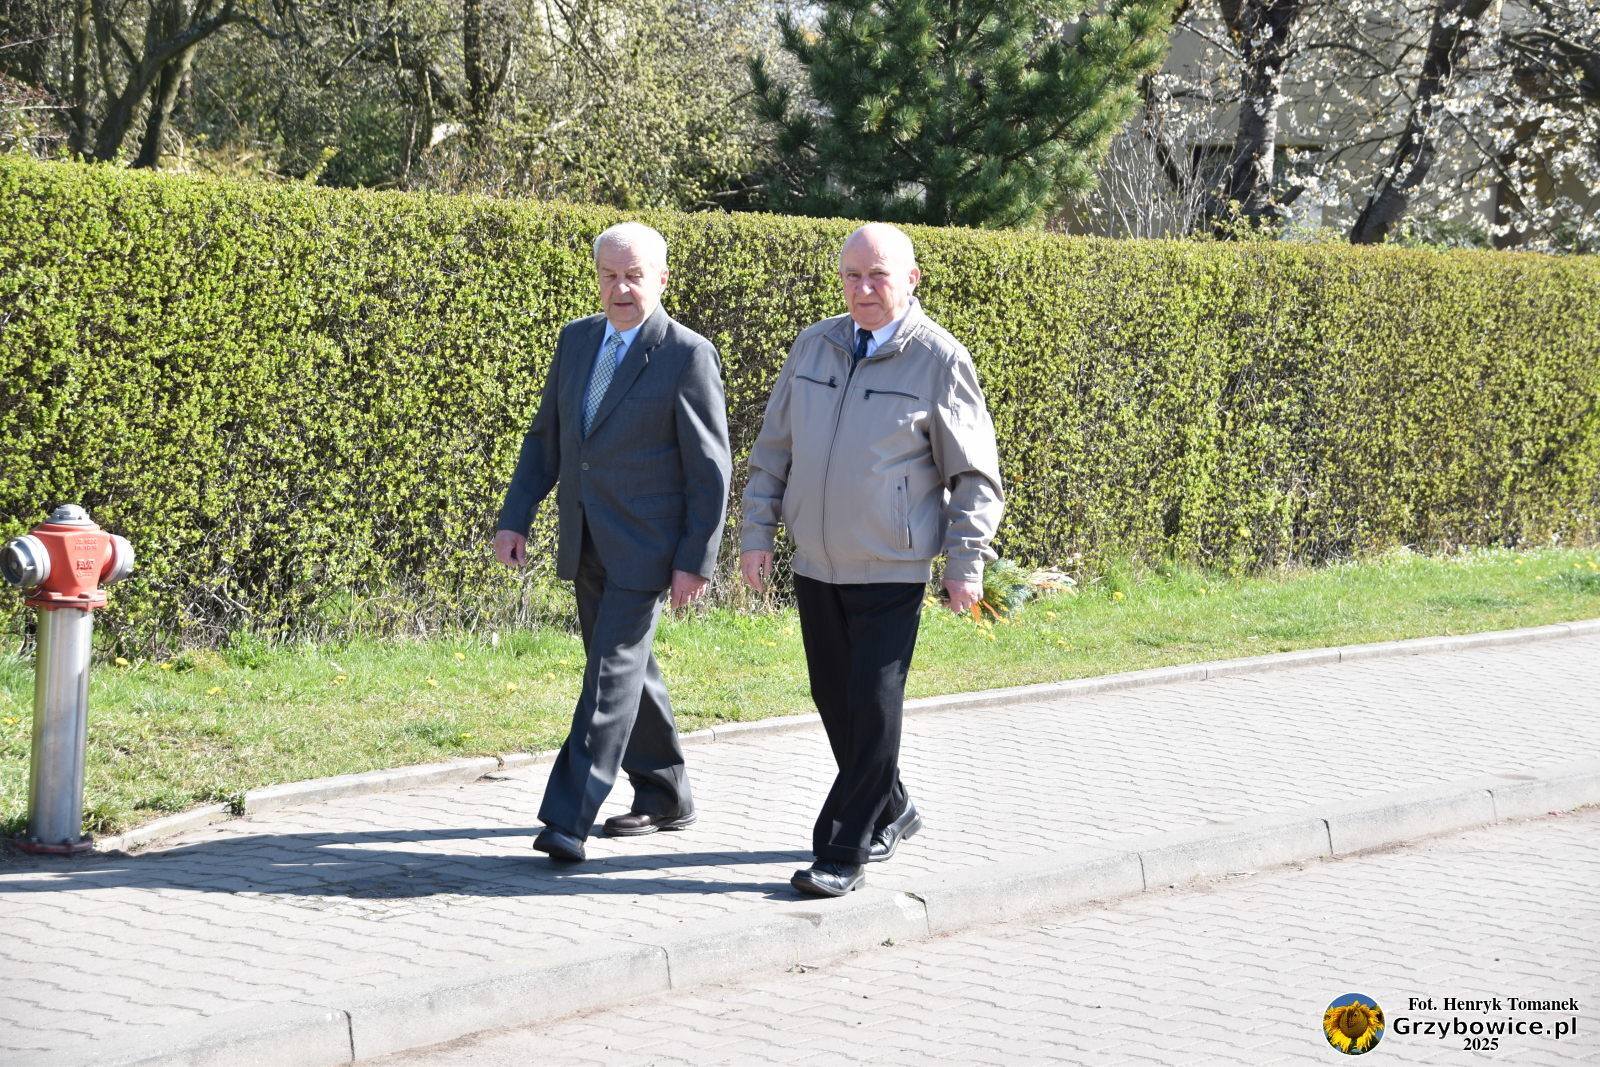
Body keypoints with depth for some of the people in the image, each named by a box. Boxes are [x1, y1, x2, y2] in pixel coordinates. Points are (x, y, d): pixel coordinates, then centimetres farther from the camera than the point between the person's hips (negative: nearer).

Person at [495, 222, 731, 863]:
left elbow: (709, 468, -10)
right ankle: (664, 796, 29)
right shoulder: (576, 340, 8)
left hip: (645, 547, -7)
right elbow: (545, 438, 14)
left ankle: (568, 819, -12)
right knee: (625, 669, 15)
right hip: (586, 545, 7)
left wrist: (696, 561, -14)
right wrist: (515, 519, 5)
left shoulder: (688, 355, -11)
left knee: (612, 672, -11)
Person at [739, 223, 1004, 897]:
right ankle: (890, 811, 32)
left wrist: (966, 564, -8)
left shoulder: (939, 360, -7)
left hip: (893, 570, -5)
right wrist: (756, 532, 9)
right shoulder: (813, 346, 6)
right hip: (815, 564, 5)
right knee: (834, 701, 12)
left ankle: (843, 853, 0)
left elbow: (974, 474, -3)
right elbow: (774, 448, 14)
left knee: (873, 707, -6)